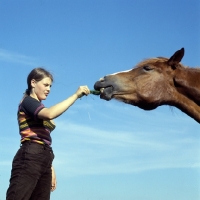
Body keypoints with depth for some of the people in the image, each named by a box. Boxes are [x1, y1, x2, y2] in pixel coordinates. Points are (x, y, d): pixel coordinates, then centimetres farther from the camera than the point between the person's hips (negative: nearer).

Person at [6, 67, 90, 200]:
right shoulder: (28, 101, 1)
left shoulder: (40, 110, 26)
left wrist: (51, 168, 17)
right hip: (29, 159, -9)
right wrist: (76, 95, -16)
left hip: (43, 160, 9)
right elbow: (50, 114, -21)